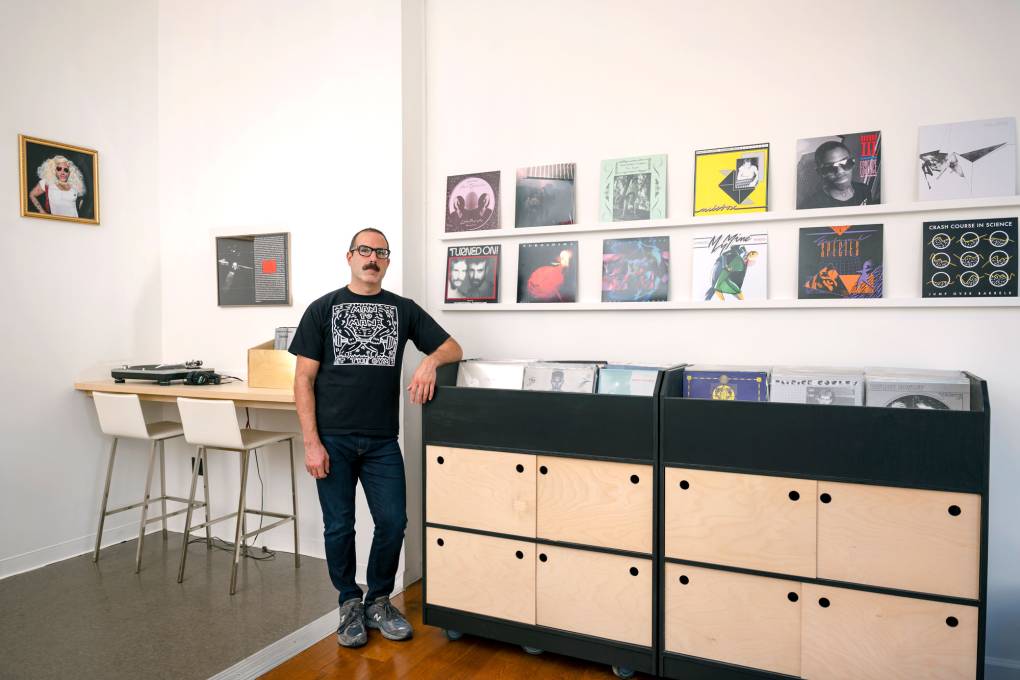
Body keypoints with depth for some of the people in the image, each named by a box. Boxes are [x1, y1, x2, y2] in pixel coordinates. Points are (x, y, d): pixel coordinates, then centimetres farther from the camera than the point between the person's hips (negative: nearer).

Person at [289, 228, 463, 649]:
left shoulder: (403, 309, 8)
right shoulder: (323, 309, 3)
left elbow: (453, 348, 9)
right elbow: (304, 379, -1)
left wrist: (429, 362, -15)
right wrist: (311, 443, -9)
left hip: (382, 441, 2)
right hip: (333, 439, -1)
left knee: (393, 522, 3)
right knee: (339, 527, 7)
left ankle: (378, 602, 26)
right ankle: (349, 603, 29)